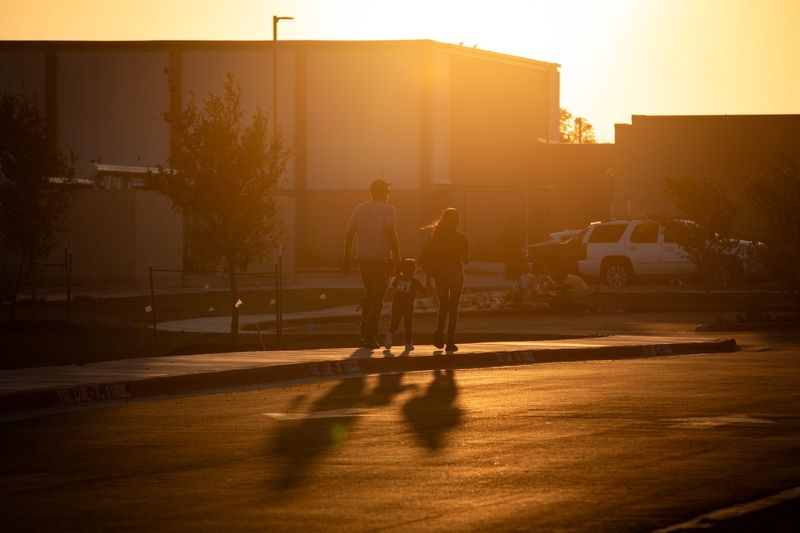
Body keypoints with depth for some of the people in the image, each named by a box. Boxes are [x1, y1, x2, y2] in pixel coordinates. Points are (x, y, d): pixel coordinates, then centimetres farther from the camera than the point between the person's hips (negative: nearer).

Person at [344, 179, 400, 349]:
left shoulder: (359, 209, 9)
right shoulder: (388, 209, -7)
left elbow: (349, 234, 8)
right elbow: (391, 234, -16)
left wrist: (347, 258, 12)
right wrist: (397, 258, -13)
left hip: (364, 260, 5)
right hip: (382, 259, -5)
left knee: (369, 295, 18)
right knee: (377, 298, -1)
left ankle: (365, 335, 16)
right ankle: (369, 337, -6)